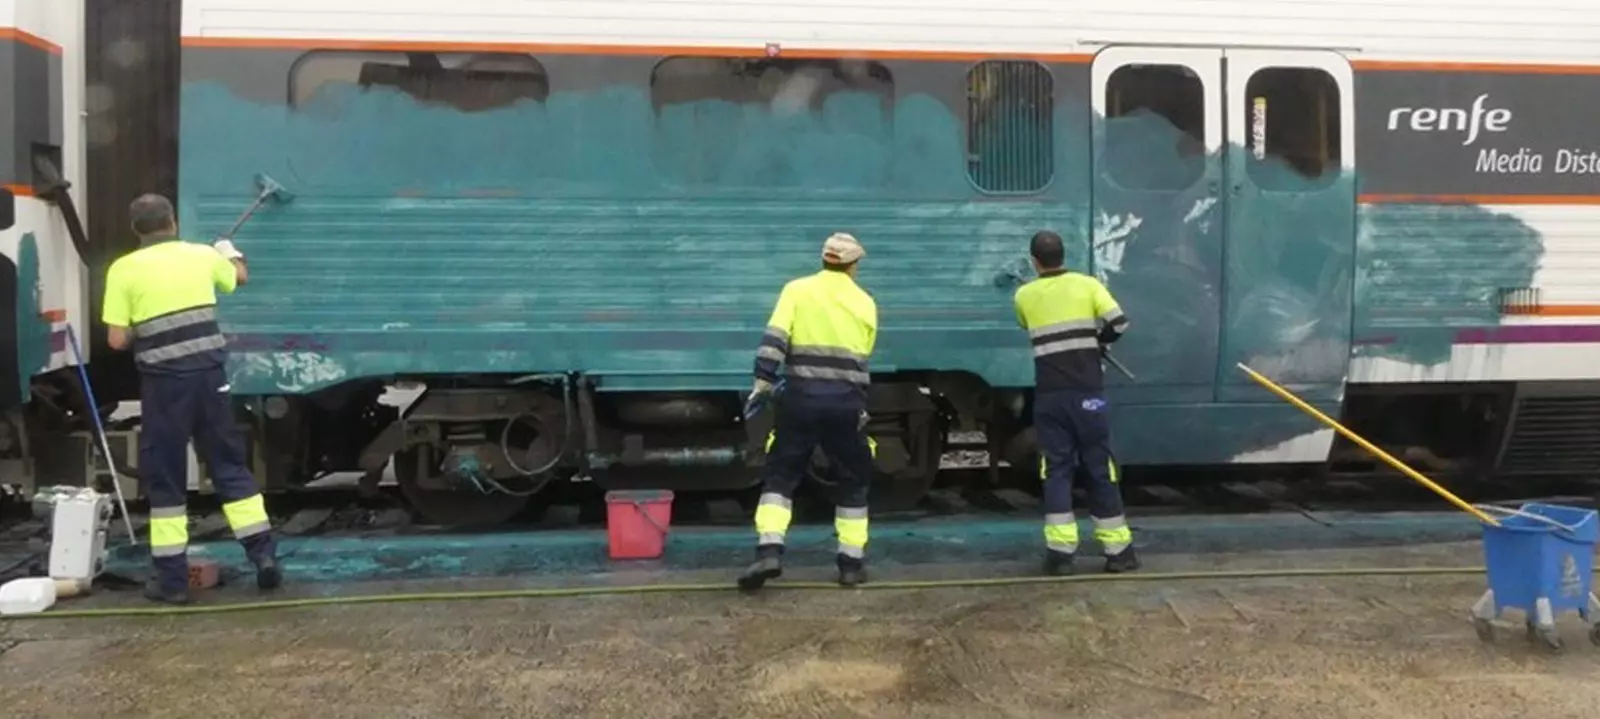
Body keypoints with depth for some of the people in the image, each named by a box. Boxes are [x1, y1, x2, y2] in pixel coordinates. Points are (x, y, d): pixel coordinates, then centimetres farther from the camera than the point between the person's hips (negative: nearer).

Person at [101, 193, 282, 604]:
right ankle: (264, 556, 10)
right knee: (230, 466, 13)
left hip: (164, 380, -3)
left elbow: (117, 340, -6)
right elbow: (240, 277, 30)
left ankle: (172, 580, 9)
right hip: (209, 373, 3)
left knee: (164, 479, 7)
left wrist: (143, 332, 16)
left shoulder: (124, 269, -3)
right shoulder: (202, 255, 7)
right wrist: (231, 253, 51)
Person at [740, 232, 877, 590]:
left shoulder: (797, 290, 2)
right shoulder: (865, 303, 9)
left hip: (802, 397, -1)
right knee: (853, 482, 15)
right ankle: (851, 562, 16)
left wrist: (763, 382, -8)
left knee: (780, 475, 8)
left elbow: (774, 339, -10)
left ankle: (769, 551, -7)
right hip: (846, 402, 1)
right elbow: (862, 357, 15)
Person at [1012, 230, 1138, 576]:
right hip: (1087, 392, 0)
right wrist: (1096, 340, 12)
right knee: (1100, 468, 7)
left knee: (1056, 469, 4)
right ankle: (1118, 550, 11)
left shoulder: (1024, 296, 5)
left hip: (1049, 395, 0)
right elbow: (1119, 323, -7)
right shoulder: (1087, 285, 1)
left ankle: (1060, 551, -3)